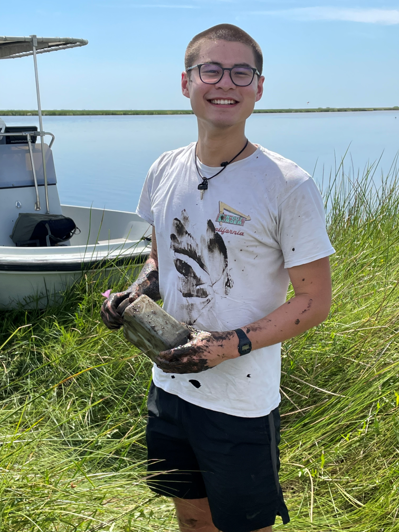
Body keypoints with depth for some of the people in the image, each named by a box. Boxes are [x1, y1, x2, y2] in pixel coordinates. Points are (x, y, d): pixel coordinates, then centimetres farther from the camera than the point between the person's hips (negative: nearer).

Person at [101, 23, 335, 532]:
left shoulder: (287, 186, -17)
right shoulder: (164, 171, 0)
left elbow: (315, 301, -13)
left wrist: (232, 344, -24)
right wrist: (135, 293, -6)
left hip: (243, 403, -5)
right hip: (169, 383, 5)